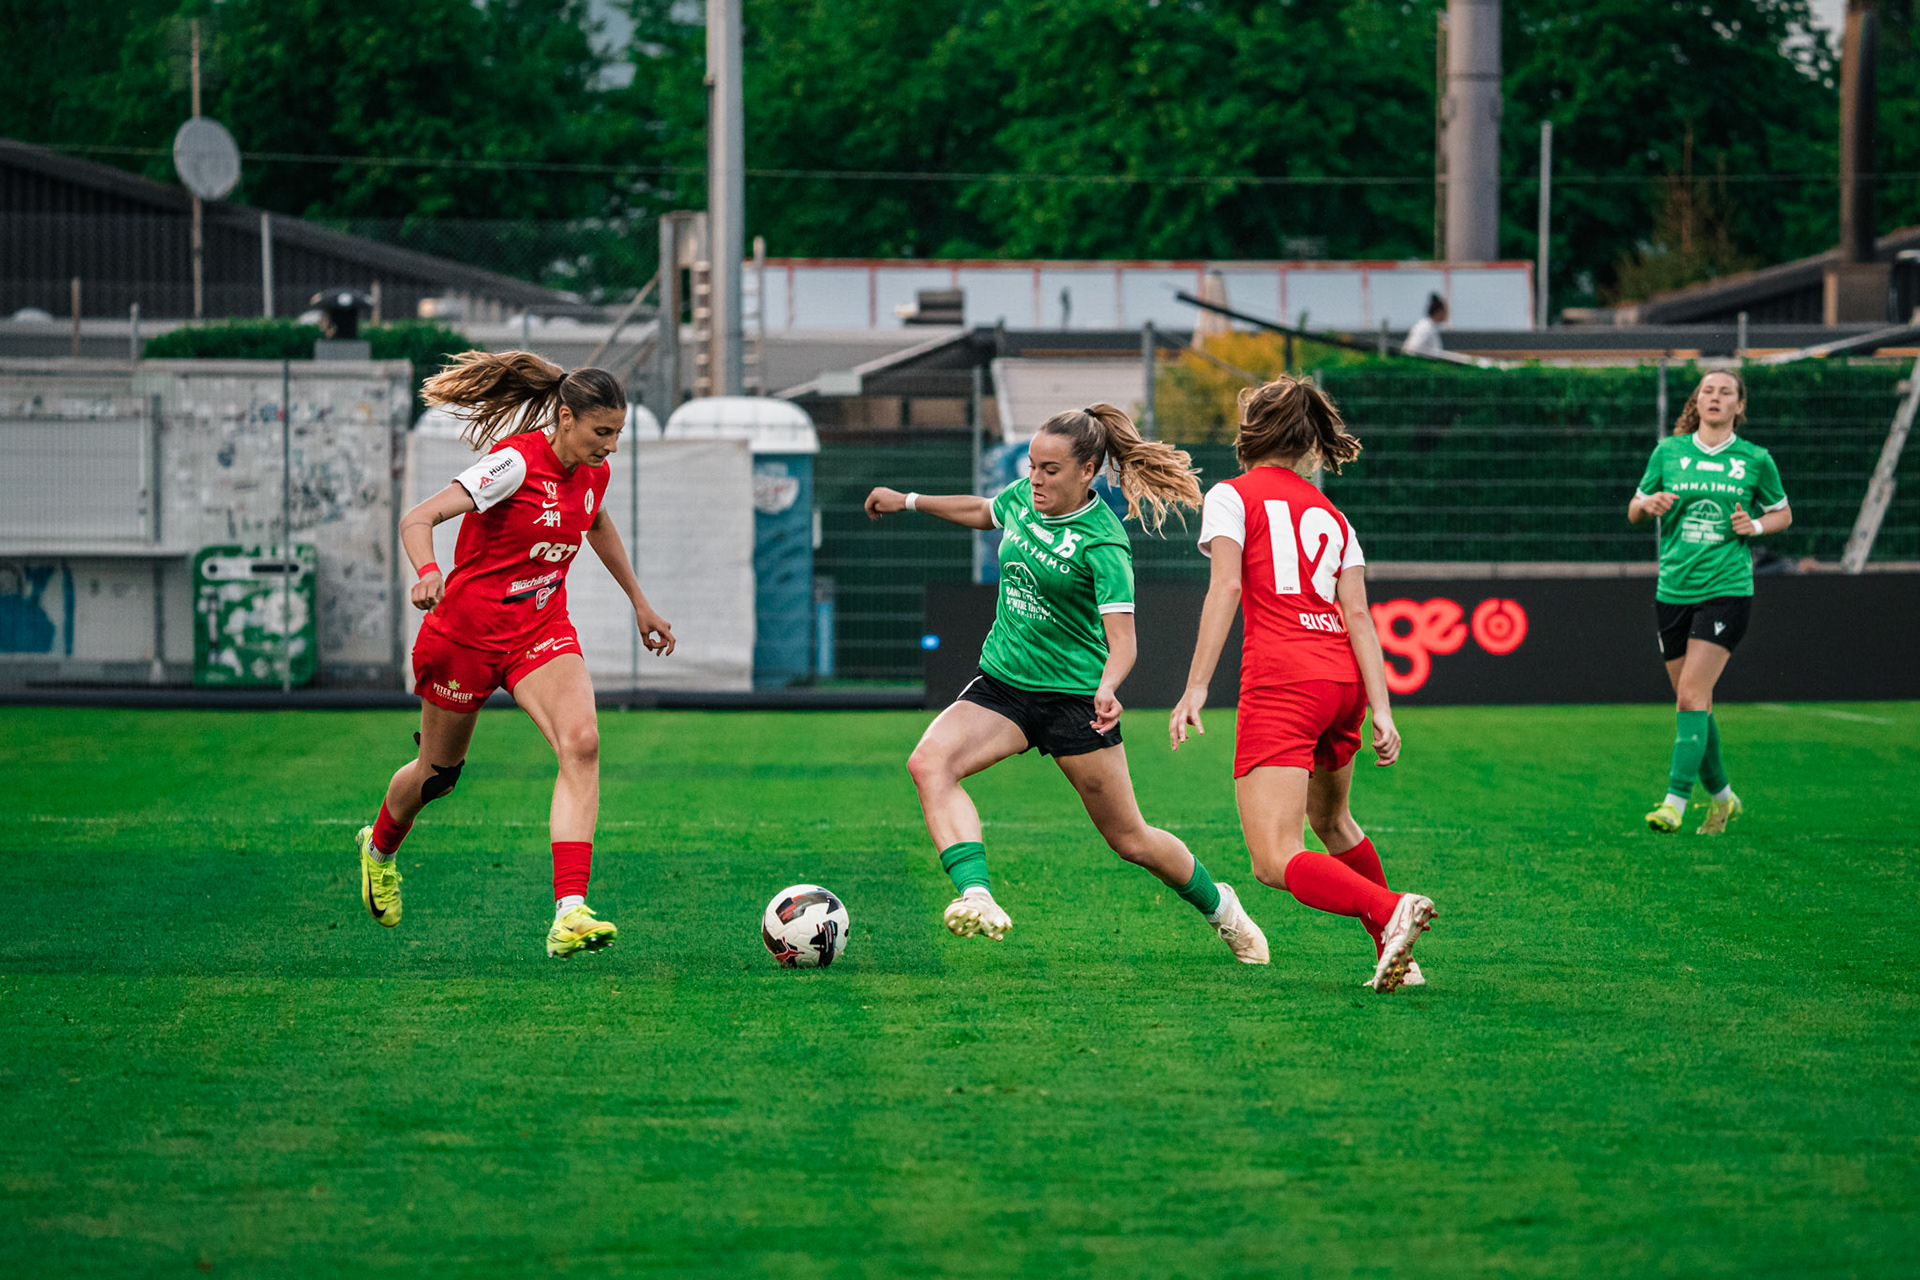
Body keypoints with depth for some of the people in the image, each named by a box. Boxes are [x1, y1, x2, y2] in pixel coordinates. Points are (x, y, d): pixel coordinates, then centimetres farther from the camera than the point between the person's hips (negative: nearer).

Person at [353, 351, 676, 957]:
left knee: (581, 743, -23)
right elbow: (418, 519, -30)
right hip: (466, 631, -5)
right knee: (439, 770, 14)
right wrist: (428, 573, -50)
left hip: (541, 633, 5)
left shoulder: (592, 471, 0)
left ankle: (569, 914, -32)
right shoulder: (517, 462, -22)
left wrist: (639, 602, 29)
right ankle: (380, 848, 51)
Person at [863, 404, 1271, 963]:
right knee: (929, 763, -25)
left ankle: (1219, 906, 33)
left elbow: (1122, 641, -25)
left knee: (1130, 840, 5)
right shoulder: (1024, 498, -1)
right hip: (1001, 684, 5)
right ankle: (977, 898, -39)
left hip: (1074, 696, -5)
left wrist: (1107, 688, -45)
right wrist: (907, 501, 28)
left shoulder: (1102, 544, -19)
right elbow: (983, 511, 24)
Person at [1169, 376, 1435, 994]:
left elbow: (1226, 586, -9)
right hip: (1343, 683, 6)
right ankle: (1397, 956, 29)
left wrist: (1196, 686, -13)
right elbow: (1357, 614, 9)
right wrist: (1380, 710, 2)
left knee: (1275, 861, -12)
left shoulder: (1231, 496, 6)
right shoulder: (1331, 515, 20)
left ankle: (1389, 911, -35)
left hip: (1280, 685, -6)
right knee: (1331, 821, 30)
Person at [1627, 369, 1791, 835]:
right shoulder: (1668, 452, 5)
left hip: (1726, 590, -3)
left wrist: (1755, 526, -6)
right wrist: (1649, 503, -9)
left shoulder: (1755, 460, 1)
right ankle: (1720, 796, 27)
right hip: (1673, 591, 3)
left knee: (1691, 696, -16)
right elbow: (1634, 511, 14)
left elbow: (1782, 513, 15)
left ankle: (1675, 801, -18)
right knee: (1693, 703, 8)